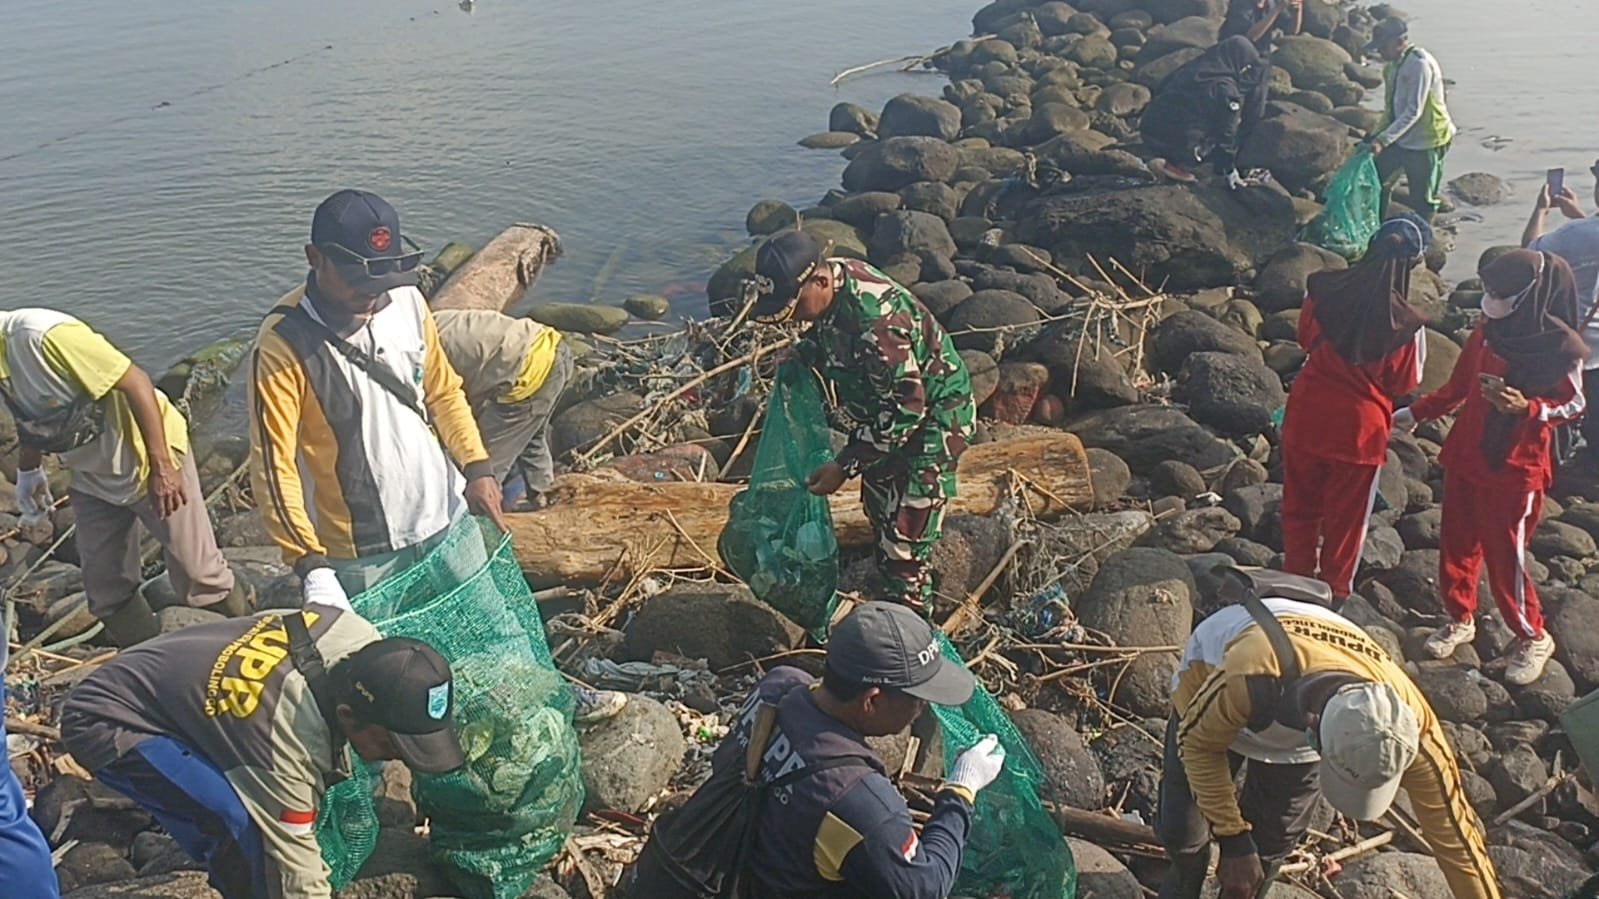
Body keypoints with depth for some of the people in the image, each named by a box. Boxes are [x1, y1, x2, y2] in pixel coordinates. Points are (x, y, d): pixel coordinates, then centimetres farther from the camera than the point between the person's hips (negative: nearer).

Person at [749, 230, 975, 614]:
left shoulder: (876, 320, -37)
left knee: (904, 544, -9)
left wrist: (846, 465, -28)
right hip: (883, 414, 10)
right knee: (880, 513, 22)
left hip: (931, 418, -10)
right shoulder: (832, 278, -10)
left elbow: (907, 409, -32)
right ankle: (889, 600, 39)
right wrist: (803, 356, -8)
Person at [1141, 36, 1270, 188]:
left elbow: (1160, 90, 25)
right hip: (1181, 145, -7)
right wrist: (1229, 170, 11)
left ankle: (1170, 160, 10)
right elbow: (1226, 134, -2)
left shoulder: (1192, 67, 14)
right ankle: (1173, 165, 4)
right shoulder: (1227, 90, -7)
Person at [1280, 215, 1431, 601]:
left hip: (1306, 415, 3)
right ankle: (1333, 593, 28)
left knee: (1300, 505, 20)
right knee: (1345, 518, 15)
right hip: (1359, 426, -3)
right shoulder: (1405, 324, -19)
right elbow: (1404, 383, -5)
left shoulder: (1322, 290, -12)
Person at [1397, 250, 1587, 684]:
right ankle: (1460, 619, 36)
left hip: (1513, 469, -6)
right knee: (1457, 544, 15)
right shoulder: (1487, 334, 1)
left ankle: (1533, 638, 21)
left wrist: (1527, 408, -25)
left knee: (1505, 557, 1)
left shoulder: (1561, 347, -16)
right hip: (1465, 458, 6)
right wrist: (1415, 413, 13)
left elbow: (1573, 405, -8)